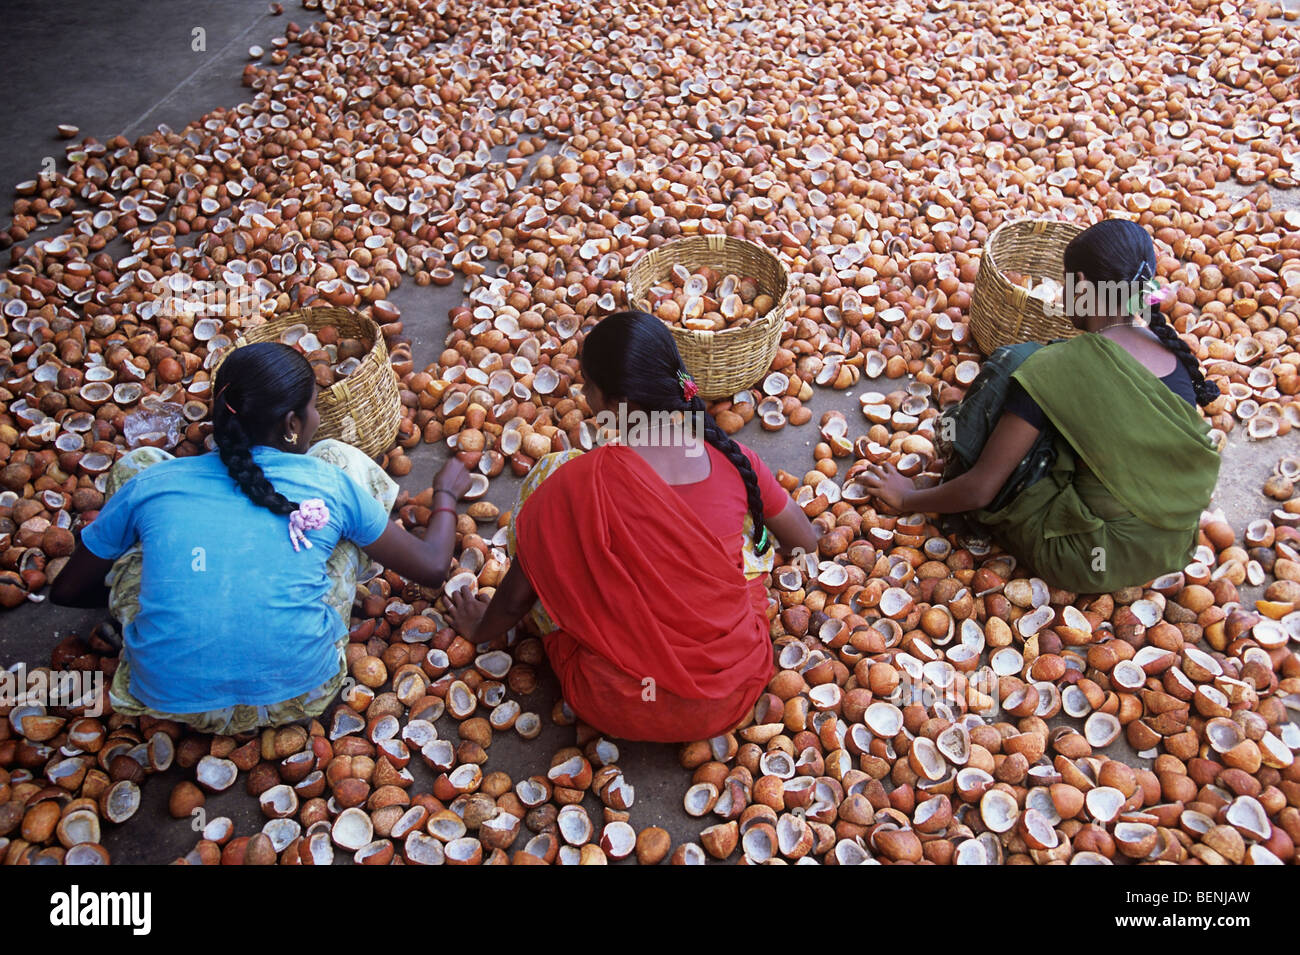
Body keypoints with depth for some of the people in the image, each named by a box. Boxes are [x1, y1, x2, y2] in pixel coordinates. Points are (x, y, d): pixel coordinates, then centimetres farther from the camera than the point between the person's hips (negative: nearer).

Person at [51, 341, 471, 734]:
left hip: (169, 699, 1)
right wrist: (446, 493, 23)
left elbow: (66, 591, 11)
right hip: (298, 693, -1)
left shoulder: (150, 484, -3)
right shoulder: (332, 483, -8)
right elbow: (432, 565, 3)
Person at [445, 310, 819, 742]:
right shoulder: (736, 462, -11)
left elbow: (518, 596, -5)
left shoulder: (576, 483, -21)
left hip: (625, 711, -2)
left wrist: (481, 629, 19)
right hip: (737, 694, 3)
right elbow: (806, 541, 7)